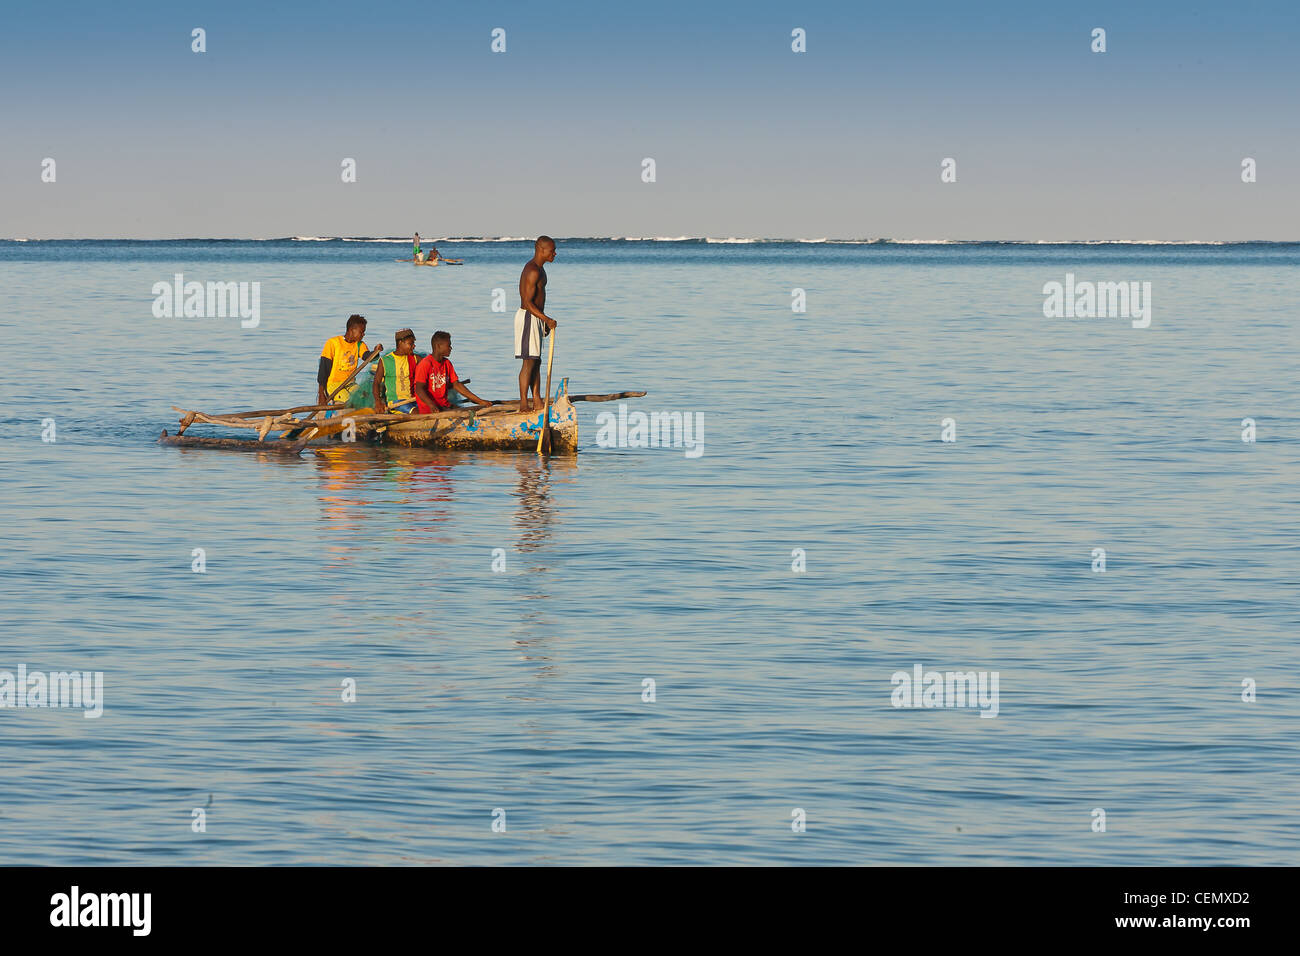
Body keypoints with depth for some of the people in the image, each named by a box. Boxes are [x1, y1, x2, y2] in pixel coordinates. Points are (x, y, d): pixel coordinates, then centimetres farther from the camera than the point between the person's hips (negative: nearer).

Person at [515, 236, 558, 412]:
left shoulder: (538, 268, 15)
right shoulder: (533, 271, -19)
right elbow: (527, 302, -23)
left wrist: (544, 322, 23)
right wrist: (546, 319, -26)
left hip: (535, 318, 11)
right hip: (528, 318, -11)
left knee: (536, 362, 11)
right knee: (529, 362, -9)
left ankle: (537, 403, 14)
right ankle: (523, 404, -7)